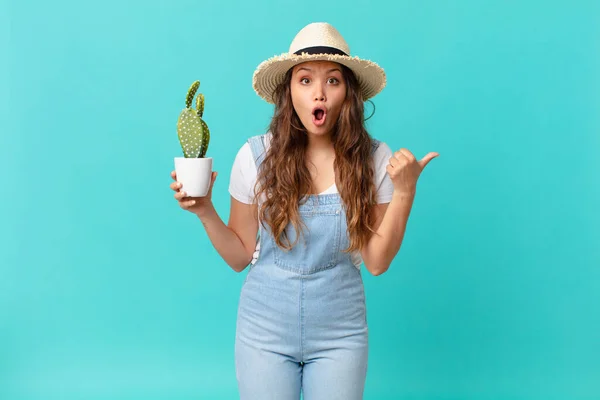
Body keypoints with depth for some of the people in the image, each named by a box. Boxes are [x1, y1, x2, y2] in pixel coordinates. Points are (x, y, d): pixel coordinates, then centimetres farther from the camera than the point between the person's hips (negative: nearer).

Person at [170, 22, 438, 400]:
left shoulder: (374, 159, -7)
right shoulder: (256, 155, -8)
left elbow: (377, 261, -7)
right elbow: (240, 256, 0)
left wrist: (404, 191, -15)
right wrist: (205, 211, -14)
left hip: (340, 333, 0)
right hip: (265, 329, 0)